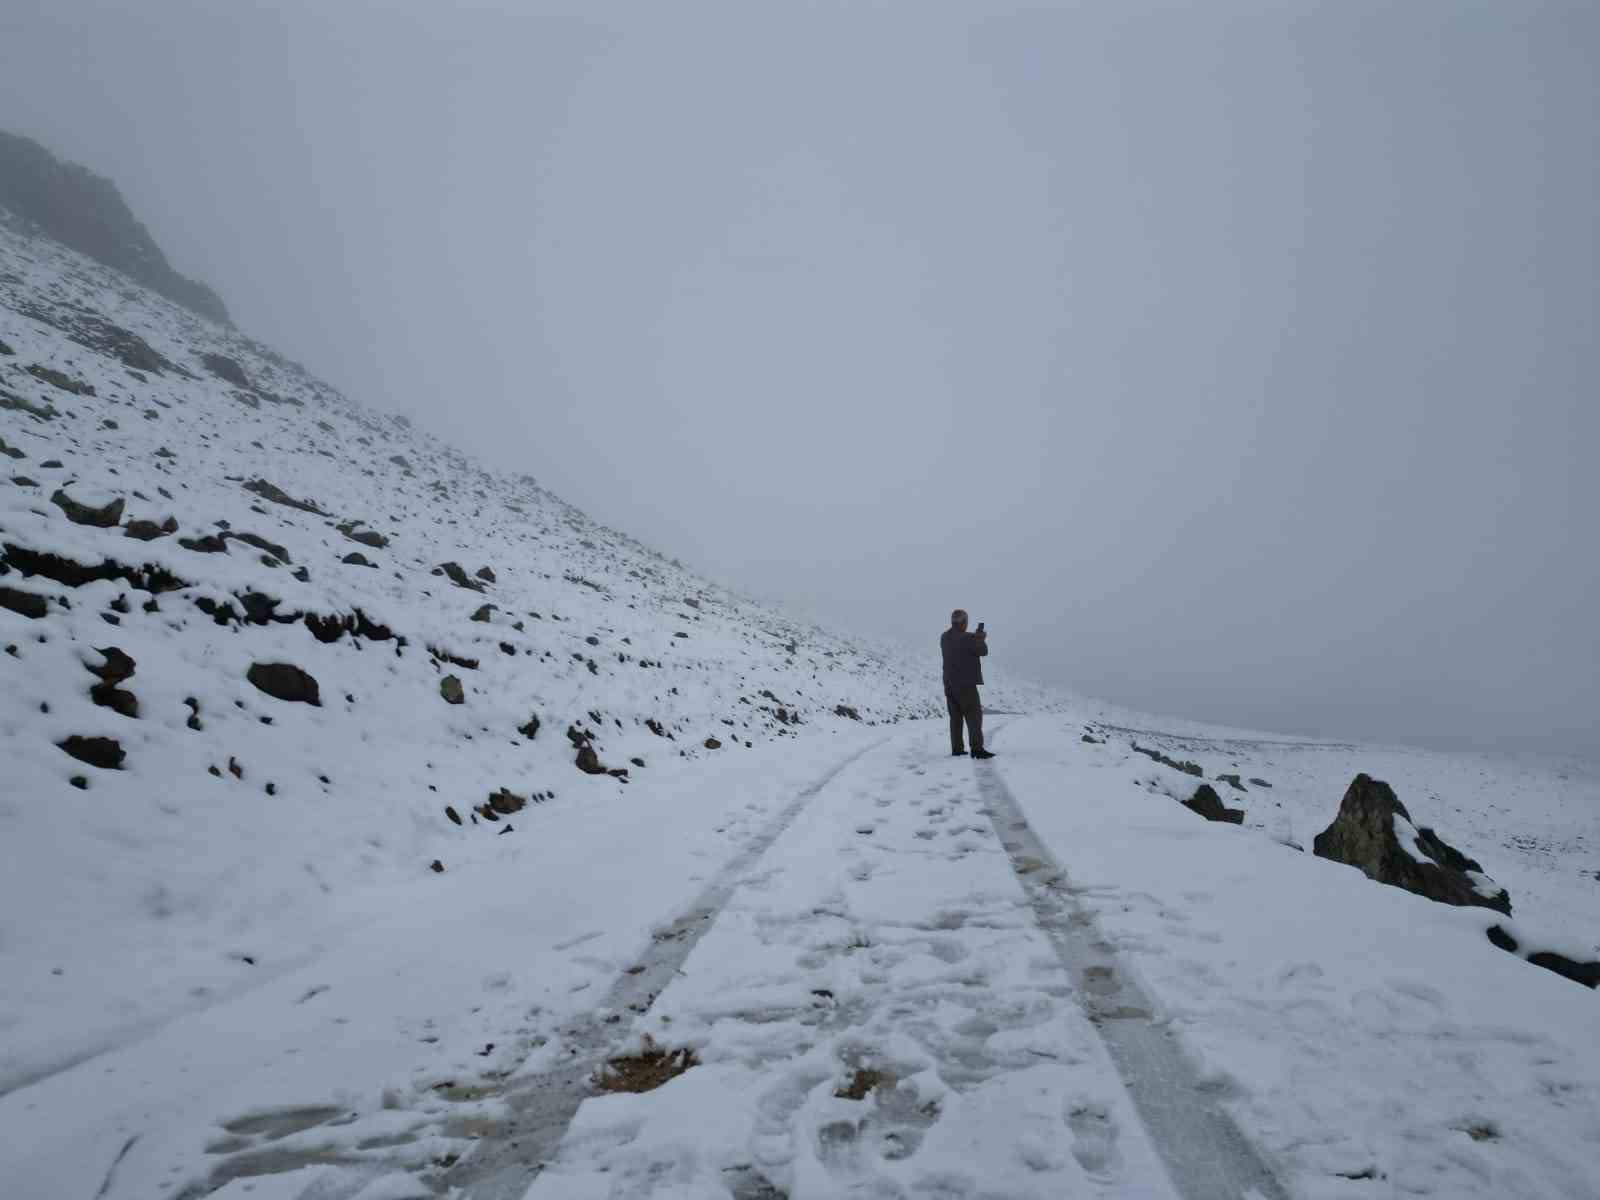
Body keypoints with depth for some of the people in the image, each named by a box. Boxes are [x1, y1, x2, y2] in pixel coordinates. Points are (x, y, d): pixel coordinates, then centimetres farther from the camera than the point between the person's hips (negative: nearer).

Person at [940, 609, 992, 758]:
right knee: (974, 716, -5)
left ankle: (956, 749, 12)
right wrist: (981, 640, 16)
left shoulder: (944, 638, 6)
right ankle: (977, 749, -14)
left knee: (955, 717, 12)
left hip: (949, 684, 7)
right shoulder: (967, 638, -16)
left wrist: (977, 638, 24)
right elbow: (982, 651, -3)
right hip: (966, 684, -7)